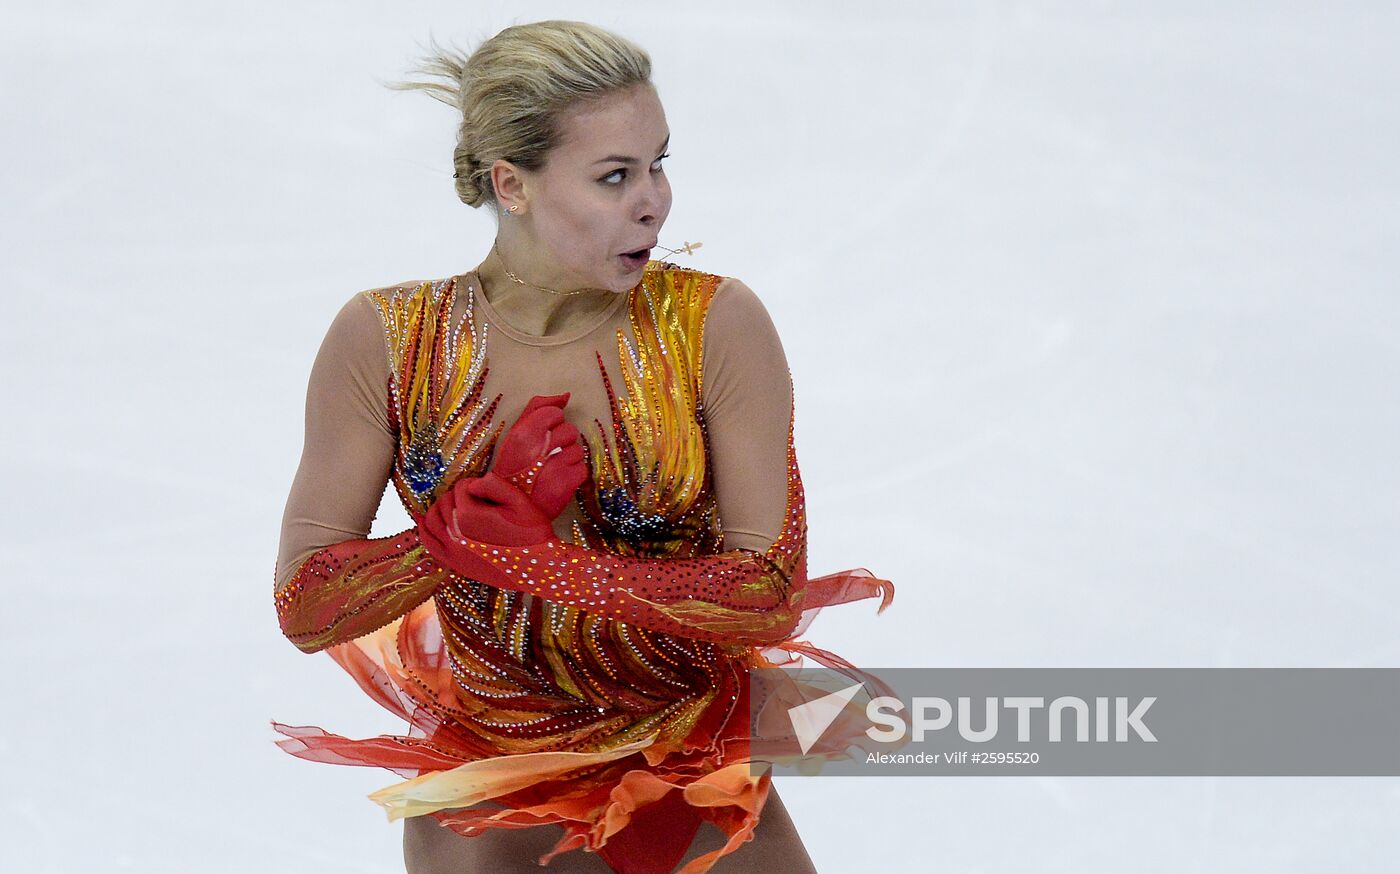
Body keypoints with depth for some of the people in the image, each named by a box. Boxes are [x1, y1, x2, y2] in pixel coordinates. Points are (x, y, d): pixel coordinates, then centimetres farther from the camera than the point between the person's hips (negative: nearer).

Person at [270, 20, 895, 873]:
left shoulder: (717, 325, -14)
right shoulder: (388, 341, -11)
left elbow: (774, 597, -18)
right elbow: (303, 608, -12)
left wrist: (539, 558, -25)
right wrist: (494, 513, -24)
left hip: (698, 798, 0)